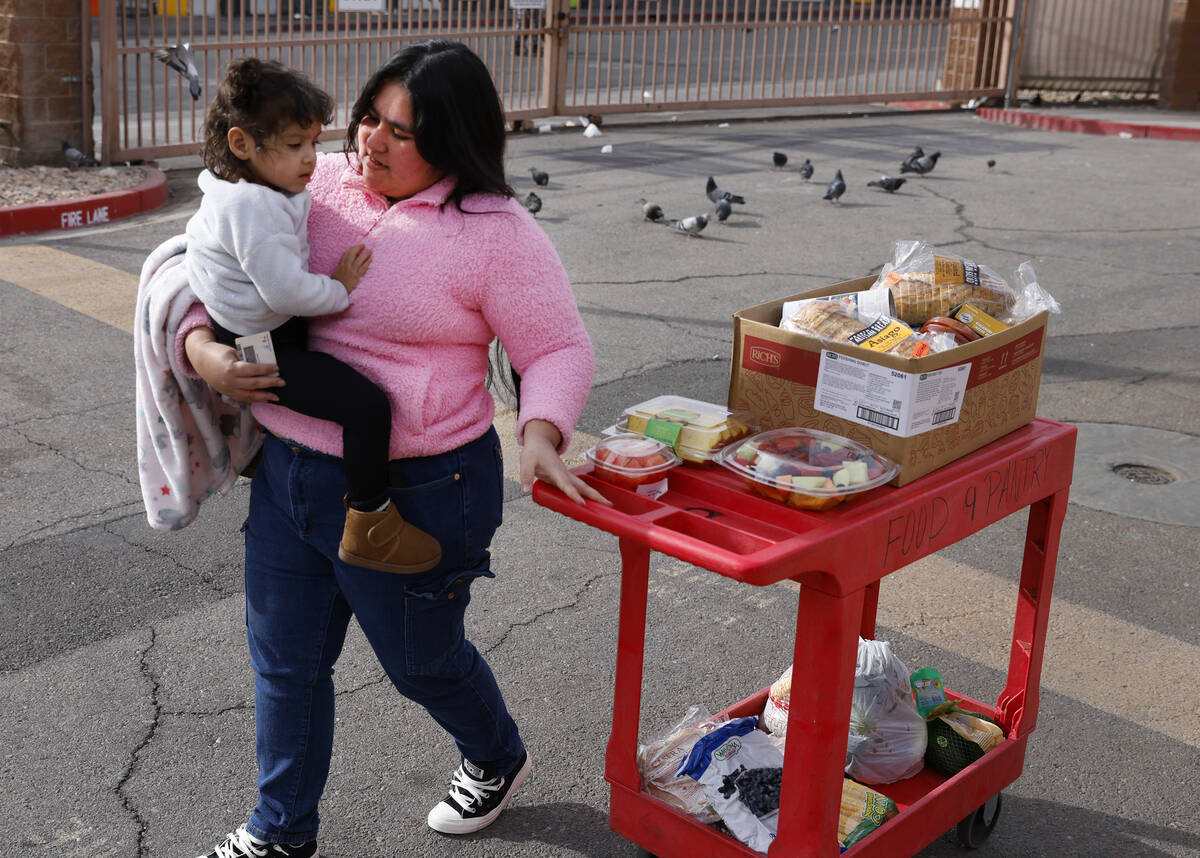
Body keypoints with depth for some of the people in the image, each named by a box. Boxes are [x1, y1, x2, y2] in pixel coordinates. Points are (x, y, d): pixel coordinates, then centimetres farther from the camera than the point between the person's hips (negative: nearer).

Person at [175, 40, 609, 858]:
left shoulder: (496, 232, -14)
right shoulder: (318, 184, 0)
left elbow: (561, 350, -9)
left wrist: (540, 434, -27)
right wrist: (201, 348, -12)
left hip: (413, 495, -5)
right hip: (288, 474, 5)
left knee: (419, 658, 16)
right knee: (284, 660, 16)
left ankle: (498, 760, 49)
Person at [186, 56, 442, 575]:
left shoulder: (246, 192, 8)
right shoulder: (254, 209, -26)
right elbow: (286, 290, -29)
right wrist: (339, 289, -13)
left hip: (274, 331, 11)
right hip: (258, 350, -11)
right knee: (369, 404, -19)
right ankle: (368, 524, -8)